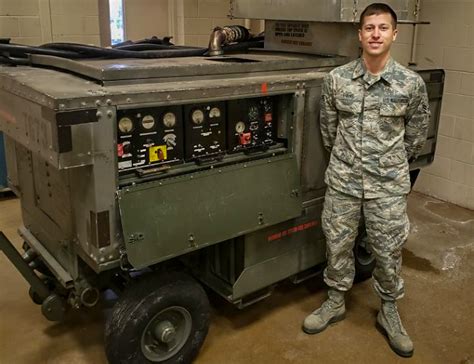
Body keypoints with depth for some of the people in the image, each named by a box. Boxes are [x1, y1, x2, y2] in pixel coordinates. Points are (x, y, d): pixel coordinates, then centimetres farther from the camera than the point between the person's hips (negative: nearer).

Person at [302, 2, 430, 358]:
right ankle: (335, 303, 36)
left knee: (388, 253, 11)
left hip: (388, 186, -1)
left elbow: (417, 134, 8)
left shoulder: (412, 84, -7)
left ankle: (389, 312, 34)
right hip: (342, 181, 1)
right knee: (338, 246, 14)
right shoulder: (336, 79, -4)